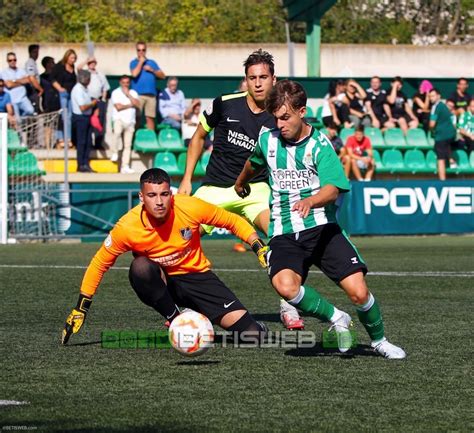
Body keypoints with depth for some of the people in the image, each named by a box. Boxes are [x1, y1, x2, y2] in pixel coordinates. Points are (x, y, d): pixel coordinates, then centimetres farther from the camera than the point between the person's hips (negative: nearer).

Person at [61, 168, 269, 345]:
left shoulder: (190, 207, -23)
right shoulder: (128, 227, -23)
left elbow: (232, 221, -4)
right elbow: (99, 264, -9)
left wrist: (259, 247, -9)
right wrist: (80, 309, -9)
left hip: (196, 275, 0)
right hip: (159, 283, 0)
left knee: (250, 333, -15)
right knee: (140, 267, -38)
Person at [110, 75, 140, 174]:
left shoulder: (133, 93, 15)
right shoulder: (116, 93, 3)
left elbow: (138, 105, -1)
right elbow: (118, 107, -9)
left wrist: (128, 95, -4)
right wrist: (130, 105, 2)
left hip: (130, 121, 4)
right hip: (119, 119, -4)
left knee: (127, 145, 2)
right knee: (117, 132, -35)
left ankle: (125, 166, 3)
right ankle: (115, 153, -15)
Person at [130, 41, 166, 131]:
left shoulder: (152, 62, 19)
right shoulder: (134, 62, 9)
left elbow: (162, 76, 12)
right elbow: (134, 74, -12)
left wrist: (152, 70, -2)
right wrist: (141, 61, -2)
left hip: (151, 95, 3)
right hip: (138, 95, -3)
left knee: (150, 118, -1)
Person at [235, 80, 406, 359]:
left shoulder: (319, 144, -6)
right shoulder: (267, 140, 7)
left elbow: (333, 188, -21)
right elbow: (254, 163, 32)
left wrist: (309, 202, -41)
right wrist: (241, 183, 51)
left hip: (322, 228, -2)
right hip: (284, 234, 2)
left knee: (359, 292, -14)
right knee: (285, 286, -30)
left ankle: (379, 341, 18)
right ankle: (336, 319, -4)